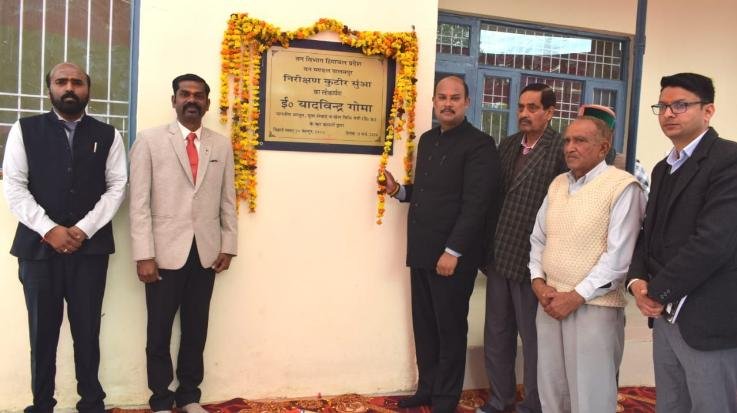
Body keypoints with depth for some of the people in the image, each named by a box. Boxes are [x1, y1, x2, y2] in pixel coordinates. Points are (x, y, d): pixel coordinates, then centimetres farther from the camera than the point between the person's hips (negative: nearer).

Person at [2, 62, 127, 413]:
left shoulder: (107, 135, 8)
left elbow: (117, 187, 2)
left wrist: (83, 229, -10)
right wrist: (49, 230, -12)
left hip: (91, 246, 0)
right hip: (38, 245, 0)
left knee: (87, 329, 5)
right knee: (42, 330, 7)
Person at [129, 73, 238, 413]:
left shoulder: (222, 145, 9)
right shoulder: (150, 140, 0)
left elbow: (227, 200, 10)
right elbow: (139, 202, -5)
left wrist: (228, 246, 4)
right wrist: (144, 255, -11)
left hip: (206, 252, 3)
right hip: (165, 252, -2)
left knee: (196, 329, 11)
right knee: (159, 330, 7)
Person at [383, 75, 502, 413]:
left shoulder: (479, 145, -10)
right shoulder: (427, 139, 14)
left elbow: (476, 205, -17)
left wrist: (453, 251, -20)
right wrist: (399, 191, 3)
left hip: (451, 255, -7)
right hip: (421, 252, 7)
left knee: (450, 329, 6)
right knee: (424, 326, 14)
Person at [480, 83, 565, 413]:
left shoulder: (561, 150, -12)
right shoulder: (507, 145, 10)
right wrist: (489, 248, 9)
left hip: (532, 260, -6)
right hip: (499, 256, 7)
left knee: (533, 338, 9)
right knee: (496, 334, 17)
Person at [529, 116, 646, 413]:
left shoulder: (622, 186, -10)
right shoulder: (557, 184, 11)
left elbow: (619, 256, -16)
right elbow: (538, 238, 15)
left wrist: (576, 297, -16)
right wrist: (538, 282, 0)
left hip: (594, 306, -6)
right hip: (550, 302, 6)